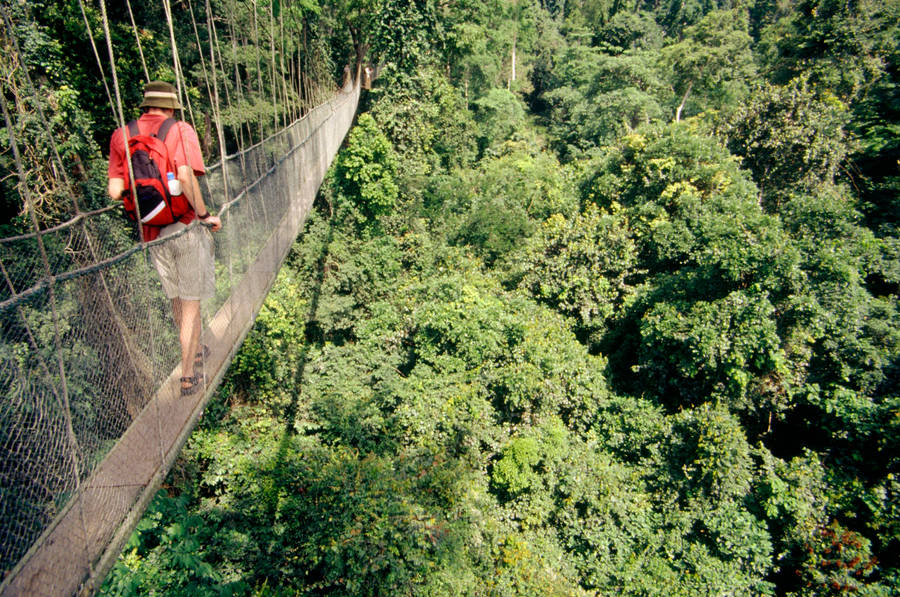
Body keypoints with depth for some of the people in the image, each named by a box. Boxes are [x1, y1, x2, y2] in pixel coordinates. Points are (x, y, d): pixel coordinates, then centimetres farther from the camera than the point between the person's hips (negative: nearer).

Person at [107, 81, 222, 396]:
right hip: (186, 228, -4)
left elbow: (115, 190, -2)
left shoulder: (121, 136, 4)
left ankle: (194, 352, 42)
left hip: (153, 232, 5)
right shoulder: (181, 130, -8)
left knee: (176, 299, 21)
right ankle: (188, 376, 13)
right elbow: (185, 175, -25)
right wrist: (204, 214, -14)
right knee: (190, 304, 6)